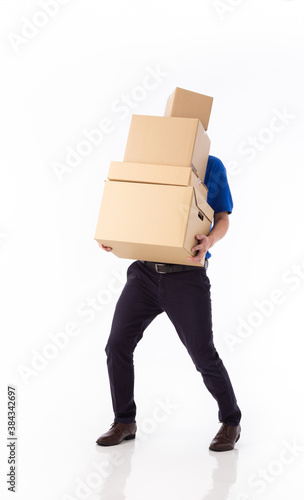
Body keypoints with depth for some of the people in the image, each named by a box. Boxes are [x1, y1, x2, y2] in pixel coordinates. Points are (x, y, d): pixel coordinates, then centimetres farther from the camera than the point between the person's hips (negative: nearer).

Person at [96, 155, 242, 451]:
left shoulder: (211, 167, 2)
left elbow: (222, 219, 3)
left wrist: (209, 241, -20)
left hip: (187, 276, -3)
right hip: (145, 271, 4)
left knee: (203, 355, 0)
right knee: (117, 346, -1)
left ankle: (230, 422, 23)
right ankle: (124, 422, 19)